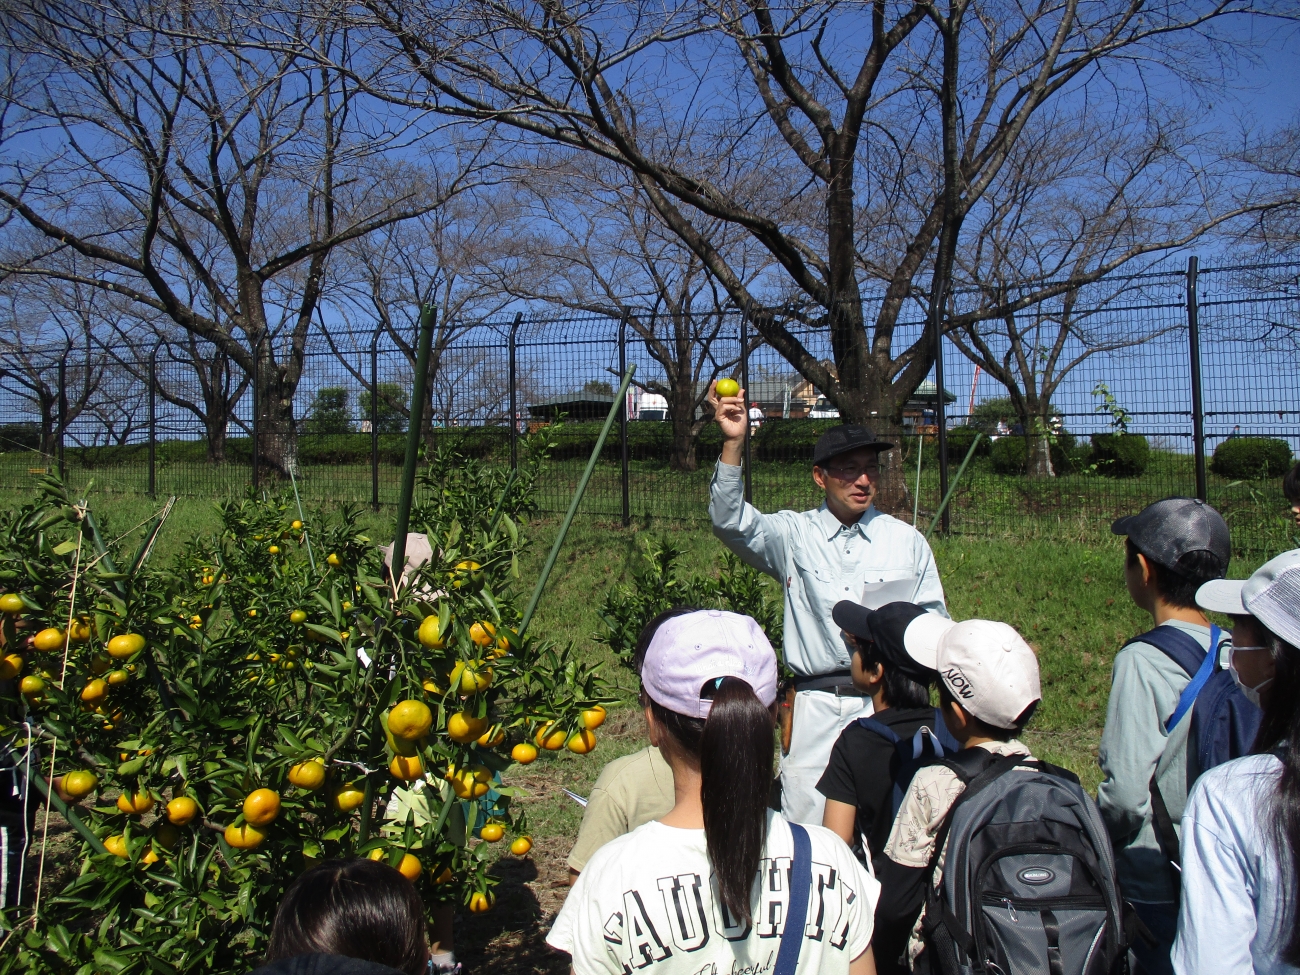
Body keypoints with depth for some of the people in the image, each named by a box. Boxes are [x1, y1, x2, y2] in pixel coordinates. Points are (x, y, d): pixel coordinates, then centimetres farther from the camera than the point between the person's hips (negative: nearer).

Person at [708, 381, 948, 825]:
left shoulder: (907, 540, 13)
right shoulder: (793, 535, 8)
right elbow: (730, 520, -9)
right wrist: (733, 444, -20)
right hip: (816, 709, -1)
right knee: (806, 829, -4)